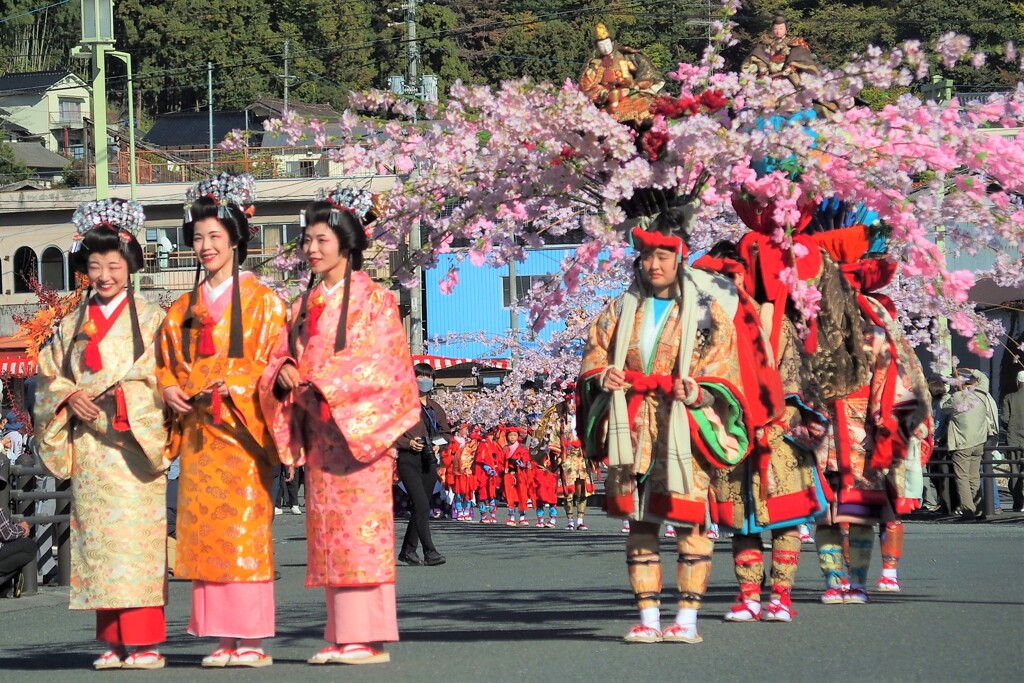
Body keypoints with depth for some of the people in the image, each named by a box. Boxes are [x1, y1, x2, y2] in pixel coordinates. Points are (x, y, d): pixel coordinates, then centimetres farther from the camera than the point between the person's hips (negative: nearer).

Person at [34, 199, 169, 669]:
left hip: (133, 442, -4)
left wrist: (116, 400, -15)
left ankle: (145, 643, -10)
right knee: (98, 540, 1)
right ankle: (115, 642, 5)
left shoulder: (149, 319, 3)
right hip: (87, 445, 4)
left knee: (136, 538, -10)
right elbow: (49, 375, 13)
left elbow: (160, 379, -4)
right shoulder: (74, 324, 16)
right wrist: (70, 398, -6)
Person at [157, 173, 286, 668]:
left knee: (245, 529, -10)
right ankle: (224, 639, 3)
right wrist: (169, 387, 0)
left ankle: (252, 640, -9)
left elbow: (275, 363, -4)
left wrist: (235, 386, -17)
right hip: (197, 430, 5)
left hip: (241, 428, -5)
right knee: (204, 530, 0)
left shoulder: (261, 300, 1)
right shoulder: (185, 307, 17)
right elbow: (167, 361, 20)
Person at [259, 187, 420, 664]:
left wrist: (323, 384, -18)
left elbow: (381, 364, -11)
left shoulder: (372, 299, -1)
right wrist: (284, 374, -9)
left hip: (358, 428, -6)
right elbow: (282, 359, 15)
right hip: (318, 433, 6)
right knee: (327, 532, 3)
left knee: (361, 527, -10)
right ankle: (341, 636, 5)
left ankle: (370, 638, -11)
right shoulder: (305, 305, 18)